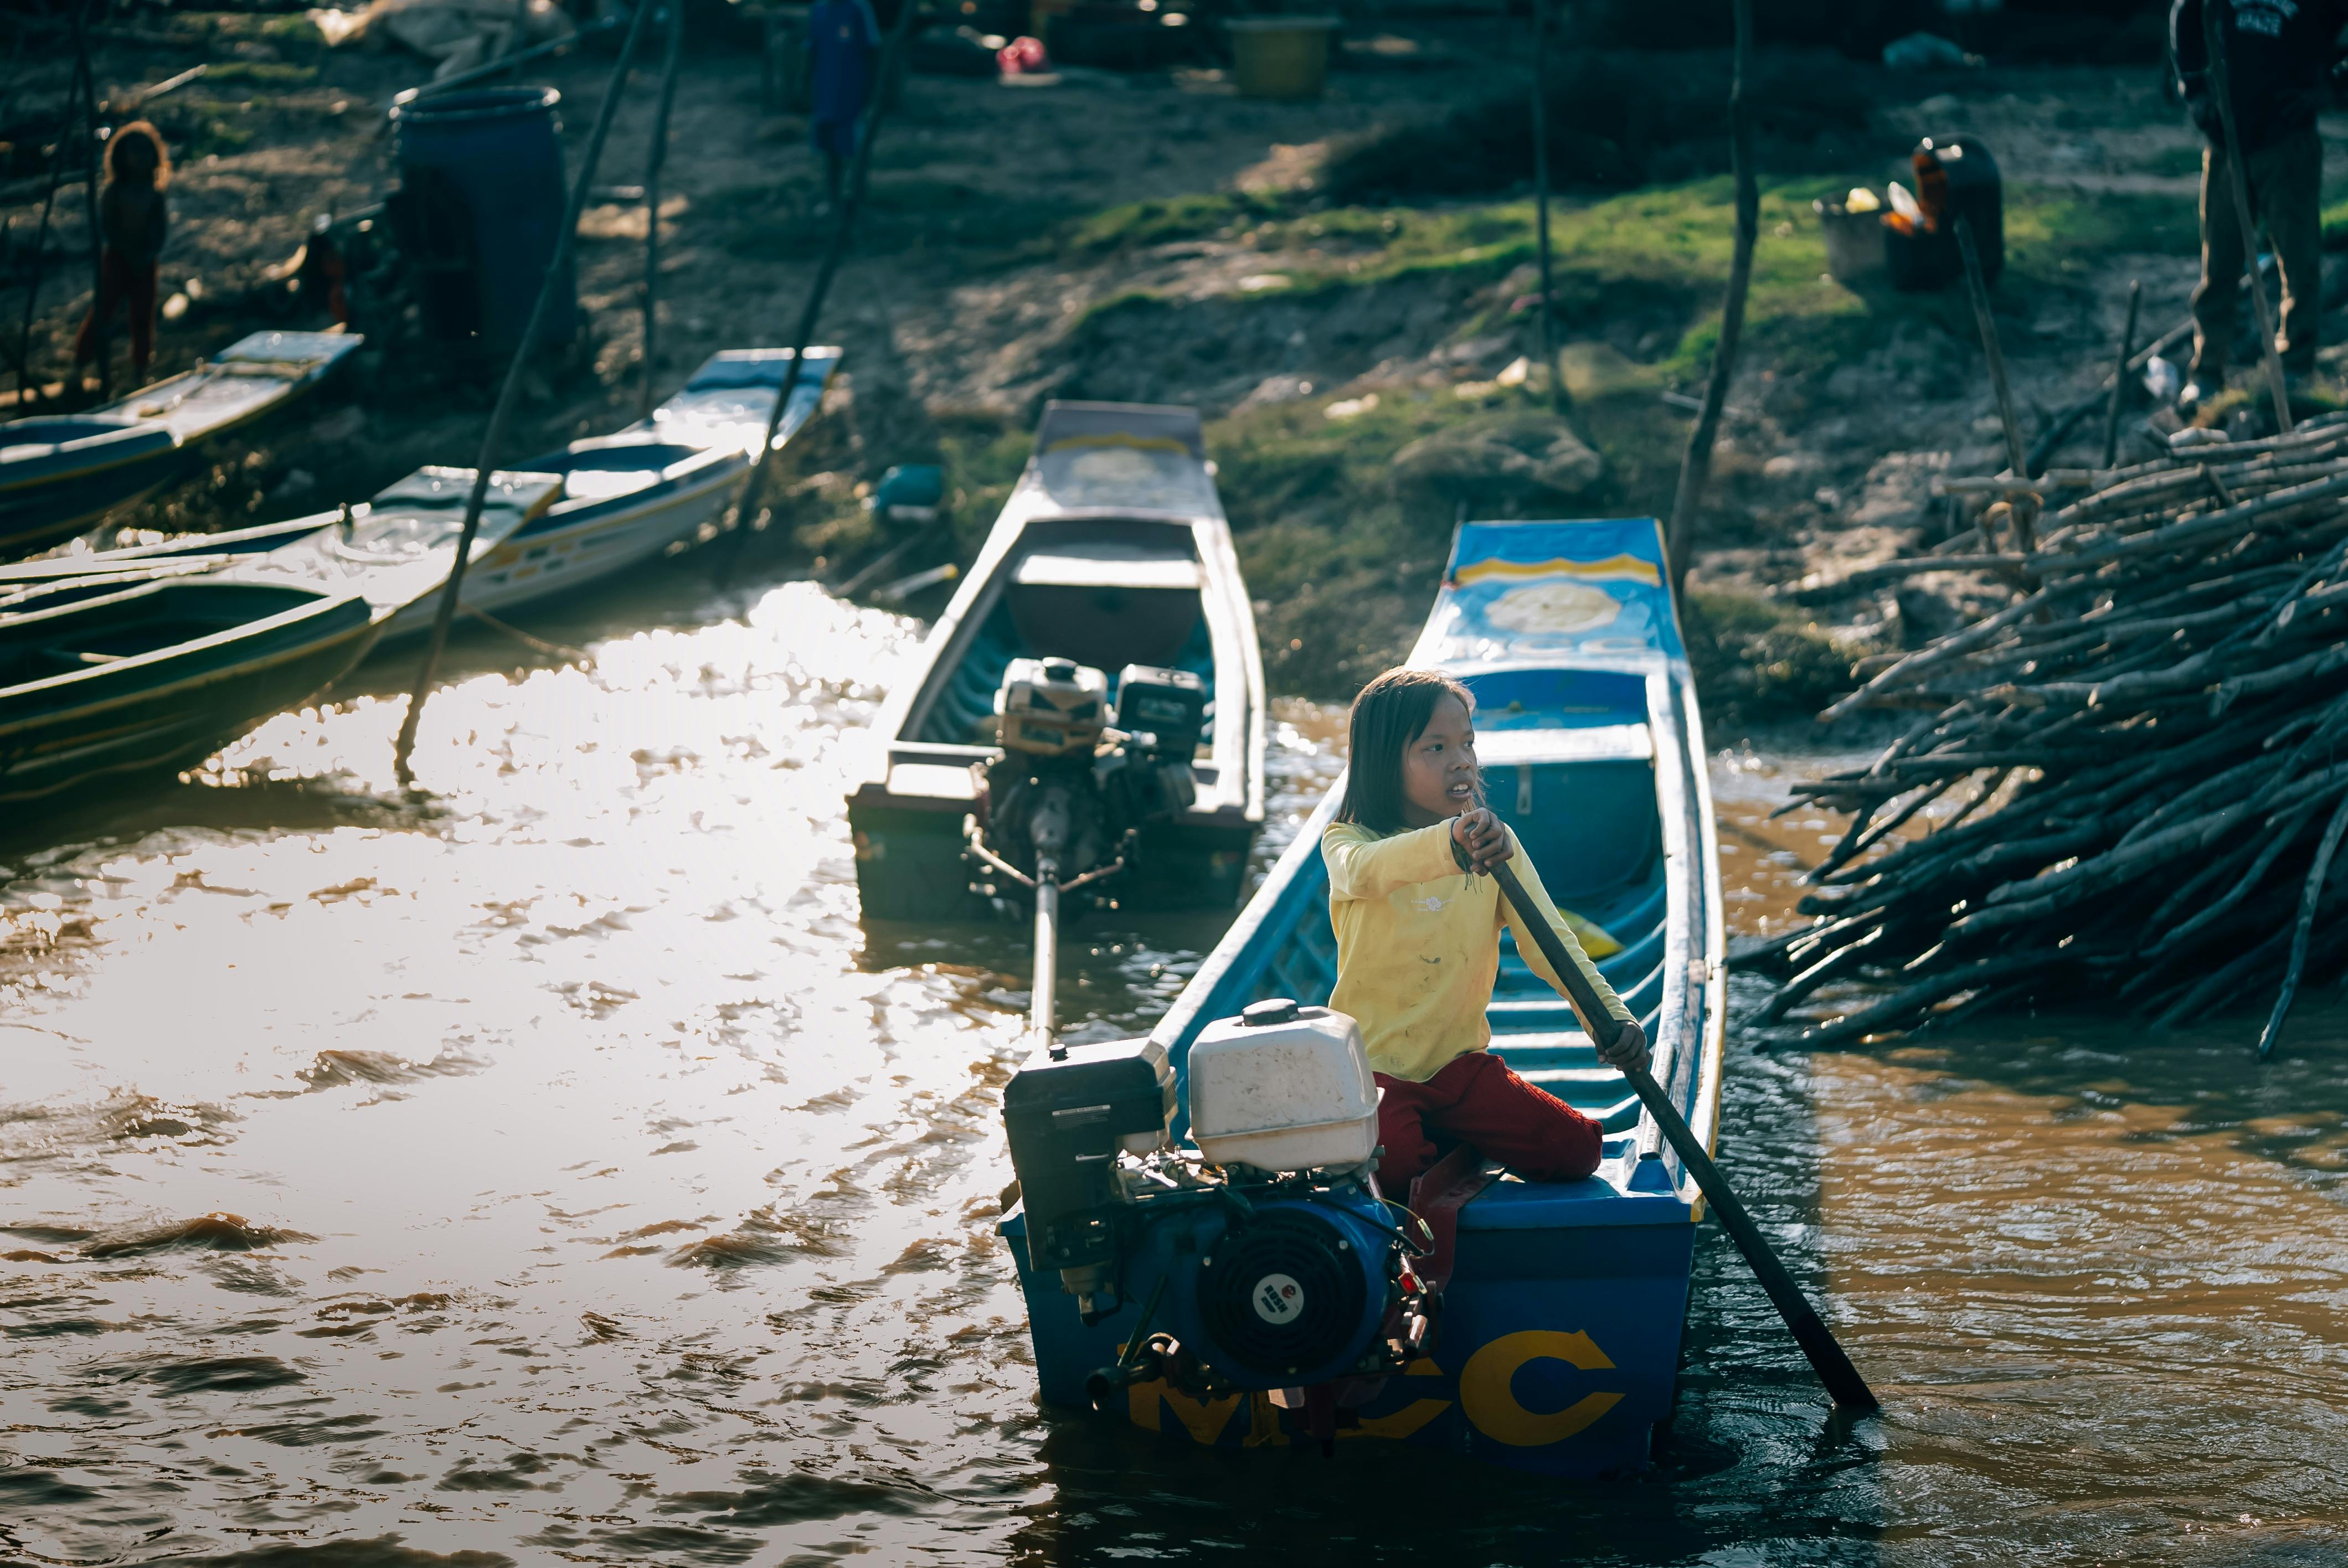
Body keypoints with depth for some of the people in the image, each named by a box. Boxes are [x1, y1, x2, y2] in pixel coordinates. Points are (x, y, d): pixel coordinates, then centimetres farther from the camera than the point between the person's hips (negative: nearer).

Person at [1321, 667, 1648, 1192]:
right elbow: (1363, 870, -36)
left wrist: (1609, 1015, -27)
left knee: (1575, 1150, -10)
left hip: (1459, 1060, 4)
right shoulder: (1346, 842, -10)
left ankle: (1452, 1143, 14)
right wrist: (1448, 845, -57)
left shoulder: (1497, 845, 3)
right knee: (1388, 1166, -32)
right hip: (1372, 1064, -4)